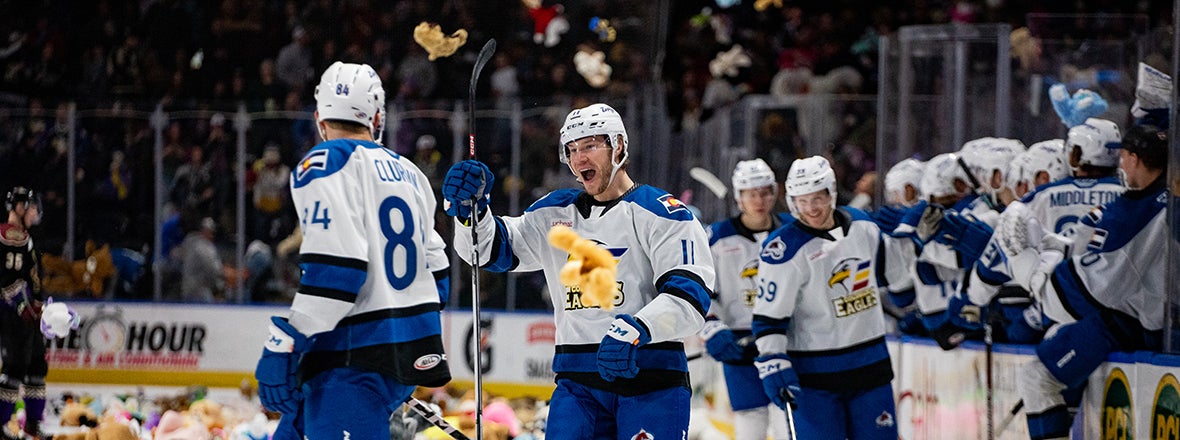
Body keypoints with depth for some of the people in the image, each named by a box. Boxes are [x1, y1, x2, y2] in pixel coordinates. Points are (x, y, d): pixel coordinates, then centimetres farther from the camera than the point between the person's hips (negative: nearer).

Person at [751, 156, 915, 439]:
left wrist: (906, 239, 4)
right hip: (814, 371, -5)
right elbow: (769, 315, -13)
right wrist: (773, 365, -20)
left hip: (869, 363, 6)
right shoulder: (785, 248, -15)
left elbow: (887, 272, 19)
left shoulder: (861, 224, 3)